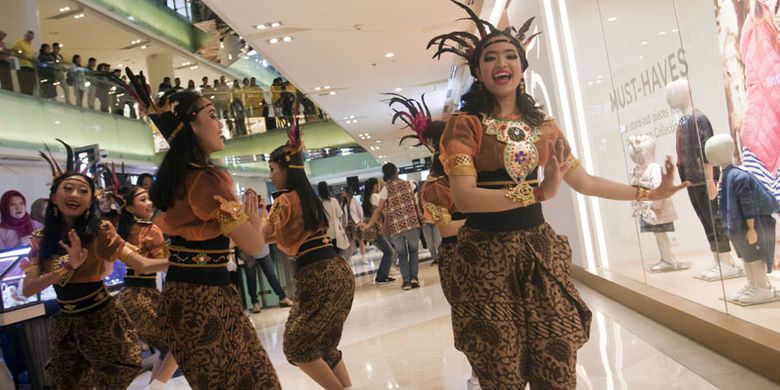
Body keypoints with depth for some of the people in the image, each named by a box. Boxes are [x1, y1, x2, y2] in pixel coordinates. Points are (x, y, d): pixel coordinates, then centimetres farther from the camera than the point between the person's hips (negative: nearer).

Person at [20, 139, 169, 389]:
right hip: (66, 325, 4)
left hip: (102, 321, -3)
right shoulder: (41, 239, -1)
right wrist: (68, 266, -24)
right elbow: (27, 289, -10)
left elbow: (142, 265, -18)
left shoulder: (100, 232, -10)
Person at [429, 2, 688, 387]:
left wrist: (649, 193, 17)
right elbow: (464, 197, -18)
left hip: (540, 247, 4)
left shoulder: (543, 125, 10)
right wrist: (538, 192, -24)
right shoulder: (465, 124, -6)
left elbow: (585, 182, 16)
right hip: (487, 254, -4)